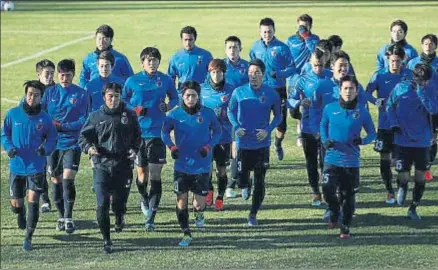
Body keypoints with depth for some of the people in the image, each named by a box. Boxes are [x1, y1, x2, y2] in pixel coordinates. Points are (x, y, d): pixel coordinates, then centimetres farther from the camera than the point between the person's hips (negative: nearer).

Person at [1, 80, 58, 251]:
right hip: (16, 166, 1)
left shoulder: (44, 119, -4)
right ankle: (20, 214, 46)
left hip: (36, 167, -1)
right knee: (16, 203, 7)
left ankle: (28, 237, 0)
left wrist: (45, 149, -15)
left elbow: (52, 139, 5)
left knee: (33, 200, -12)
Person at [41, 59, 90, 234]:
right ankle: (61, 216, 23)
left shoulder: (81, 94, -2)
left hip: (72, 144, -3)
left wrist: (62, 126, -17)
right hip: (53, 144, 3)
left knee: (68, 180, -12)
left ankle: (68, 218, 0)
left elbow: (84, 121, -6)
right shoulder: (50, 92, 5)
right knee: (56, 181, 7)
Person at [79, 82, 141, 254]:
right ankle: (106, 240, 4)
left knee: (120, 201, 11)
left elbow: (137, 136, 17)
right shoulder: (96, 116, 2)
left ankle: (119, 219, 49)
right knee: (102, 204, -9)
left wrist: (134, 149, -2)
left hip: (123, 165, 1)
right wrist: (88, 147, -12)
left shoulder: (129, 115, 5)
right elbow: (83, 135, 8)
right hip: (102, 165, -1)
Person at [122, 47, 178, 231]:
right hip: (138, 132, 0)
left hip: (158, 133, 0)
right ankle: (144, 199, 40)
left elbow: (175, 98, 14)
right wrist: (134, 110, -8)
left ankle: (150, 219, -2)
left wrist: (168, 106, -7)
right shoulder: (133, 81, 2)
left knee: (155, 176, -4)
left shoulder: (165, 80, 3)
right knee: (142, 175, 5)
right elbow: (123, 100, 11)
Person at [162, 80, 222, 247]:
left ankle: (199, 213, 38)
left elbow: (217, 131, 6)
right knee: (181, 201, 0)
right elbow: (164, 132, 3)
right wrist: (172, 147, -15)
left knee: (199, 204, 1)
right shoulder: (175, 114, -4)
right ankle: (186, 234, 16)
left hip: (202, 166, -1)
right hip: (181, 166, 1)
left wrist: (208, 147, -10)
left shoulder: (208, 113, -4)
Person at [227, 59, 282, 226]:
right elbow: (231, 111, 10)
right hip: (243, 143, 0)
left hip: (262, 144, 0)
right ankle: (245, 187, 41)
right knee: (242, 178, 3)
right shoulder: (239, 92, -4)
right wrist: (236, 127, -8)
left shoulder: (271, 94, -5)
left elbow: (278, 116, 6)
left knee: (259, 182, 1)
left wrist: (268, 130, -10)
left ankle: (253, 215, 14)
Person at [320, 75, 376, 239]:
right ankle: (334, 212, 18)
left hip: (351, 161, 0)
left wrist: (362, 141, -15)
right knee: (328, 190, -14)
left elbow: (372, 133, 6)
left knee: (348, 196, 7)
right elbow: (323, 125, 16)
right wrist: (325, 140, -1)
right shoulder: (330, 108, -1)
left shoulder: (362, 112, -3)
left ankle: (345, 227, 23)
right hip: (332, 158, 0)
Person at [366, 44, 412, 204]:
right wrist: (377, 102, -25)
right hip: (385, 124, -1)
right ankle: (389, 191, 13)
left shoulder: (408, 75, -1)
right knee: (384, 157, 1)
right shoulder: (380, 75, -4)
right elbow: (367, 93, -7)